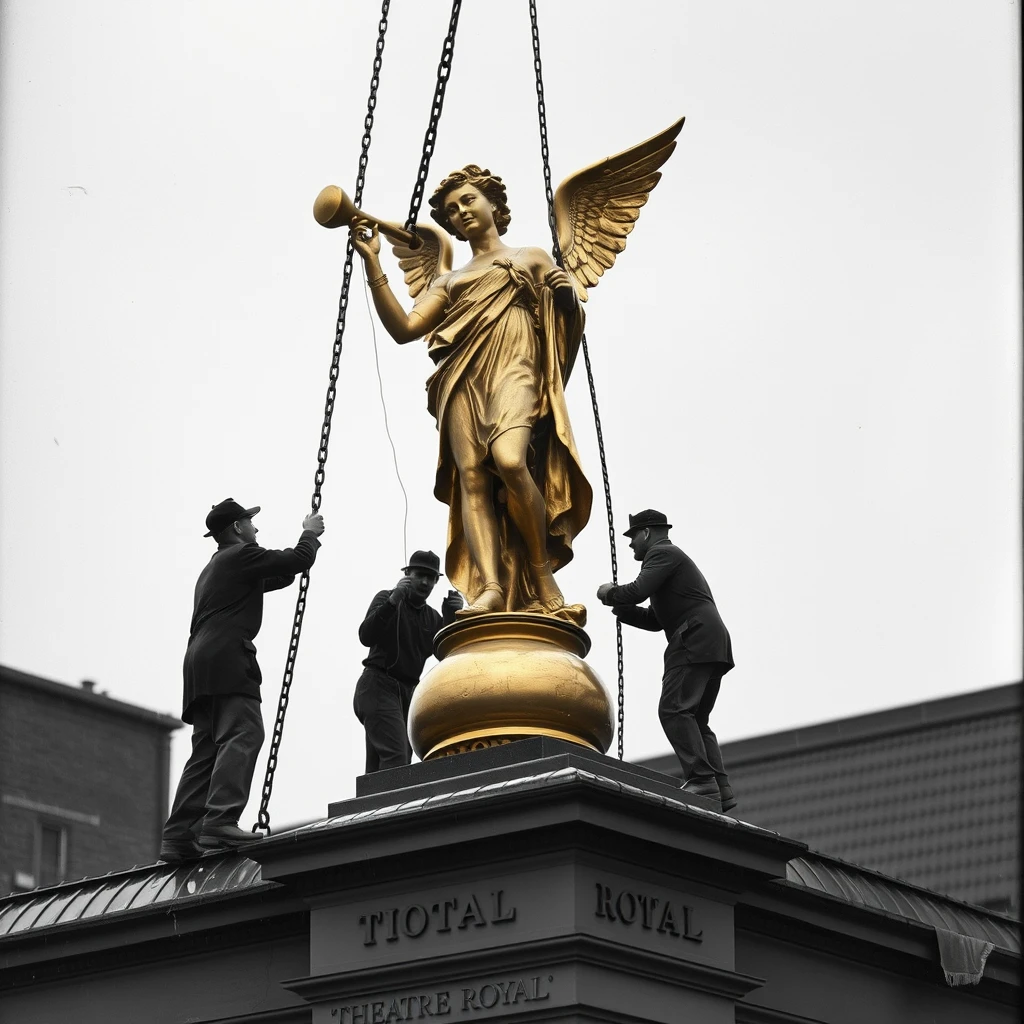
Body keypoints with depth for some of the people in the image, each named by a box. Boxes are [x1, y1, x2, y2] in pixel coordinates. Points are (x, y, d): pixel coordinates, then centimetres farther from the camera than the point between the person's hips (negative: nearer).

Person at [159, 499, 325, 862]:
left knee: (206, 751, 6)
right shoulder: (242, 555, 3)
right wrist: (310, 534, 17)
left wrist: (307, 541, 42)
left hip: (200, 662, 10)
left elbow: (279, 576, 41)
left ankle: (178, 838, -4)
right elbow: (297, 561, -2)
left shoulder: (214, 568, 32)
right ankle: (220, 822, -36)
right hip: (227, 658, -10)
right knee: (242, 735, -20)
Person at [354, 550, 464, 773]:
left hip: (407, 693, 7)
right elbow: (366, 637, -15)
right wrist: (393, 601, -24)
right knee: (396, 756, -23)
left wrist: (453, 618, -13)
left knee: (378, 769, 4)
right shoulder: (386, 599, 2)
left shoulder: (433, 618, 16)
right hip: (378, 687, -7)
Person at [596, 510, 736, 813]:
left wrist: (609, 593, 4)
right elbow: (654, 620, 32)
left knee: (674, 710, -17)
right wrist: (619, 605, 22)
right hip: (713, 648, 10)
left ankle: (701, 780, -27)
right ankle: (720, 790, -4)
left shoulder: (662, 554, 1)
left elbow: (637, 592, -15)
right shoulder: (675, 559, 32)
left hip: (694, 640, -10)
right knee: (694, 720, 8)